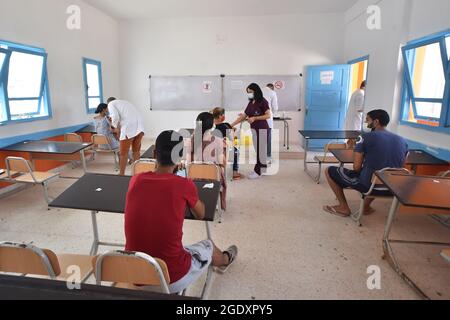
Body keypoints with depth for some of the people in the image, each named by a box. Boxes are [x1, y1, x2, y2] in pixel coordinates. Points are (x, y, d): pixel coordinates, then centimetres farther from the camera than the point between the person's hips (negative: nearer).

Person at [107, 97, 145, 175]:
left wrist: (116, 126, 11)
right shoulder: (125, 102, 35)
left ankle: (122, 174, 17)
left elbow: (115, 117, -6)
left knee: (123, 153, 7)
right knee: (136, 151, 18)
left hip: (128, 127, -6)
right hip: (139, 126, 7)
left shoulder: (111, 104, 13)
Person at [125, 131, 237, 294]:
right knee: (208, 246, 28)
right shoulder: (184, 185, -15)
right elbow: (200, 215, 7)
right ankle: (225, 261, 62)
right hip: (173, 280, -3)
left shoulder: (136, 180, -6)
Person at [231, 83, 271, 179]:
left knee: (260, 150, -3)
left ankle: (258, 171, 1)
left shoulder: (263, 102, -8)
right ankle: (263, 168, 20)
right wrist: (232, 125, 7)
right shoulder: (251, 103, 12)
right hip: (254, 129, 8)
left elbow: (268, 115, -13)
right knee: (258, 150, 11)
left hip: (262, 129, -8)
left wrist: (254, 118, -22)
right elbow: (243, 116, 12)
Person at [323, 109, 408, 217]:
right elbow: (400, 168, 14)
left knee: (330, 171, 11)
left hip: (367, 185, -6)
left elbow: (356, 167, -11)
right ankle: (367, 206, 31)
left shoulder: (366, 137, -11)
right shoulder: (402, 141, 6)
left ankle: (344, 208, 16)